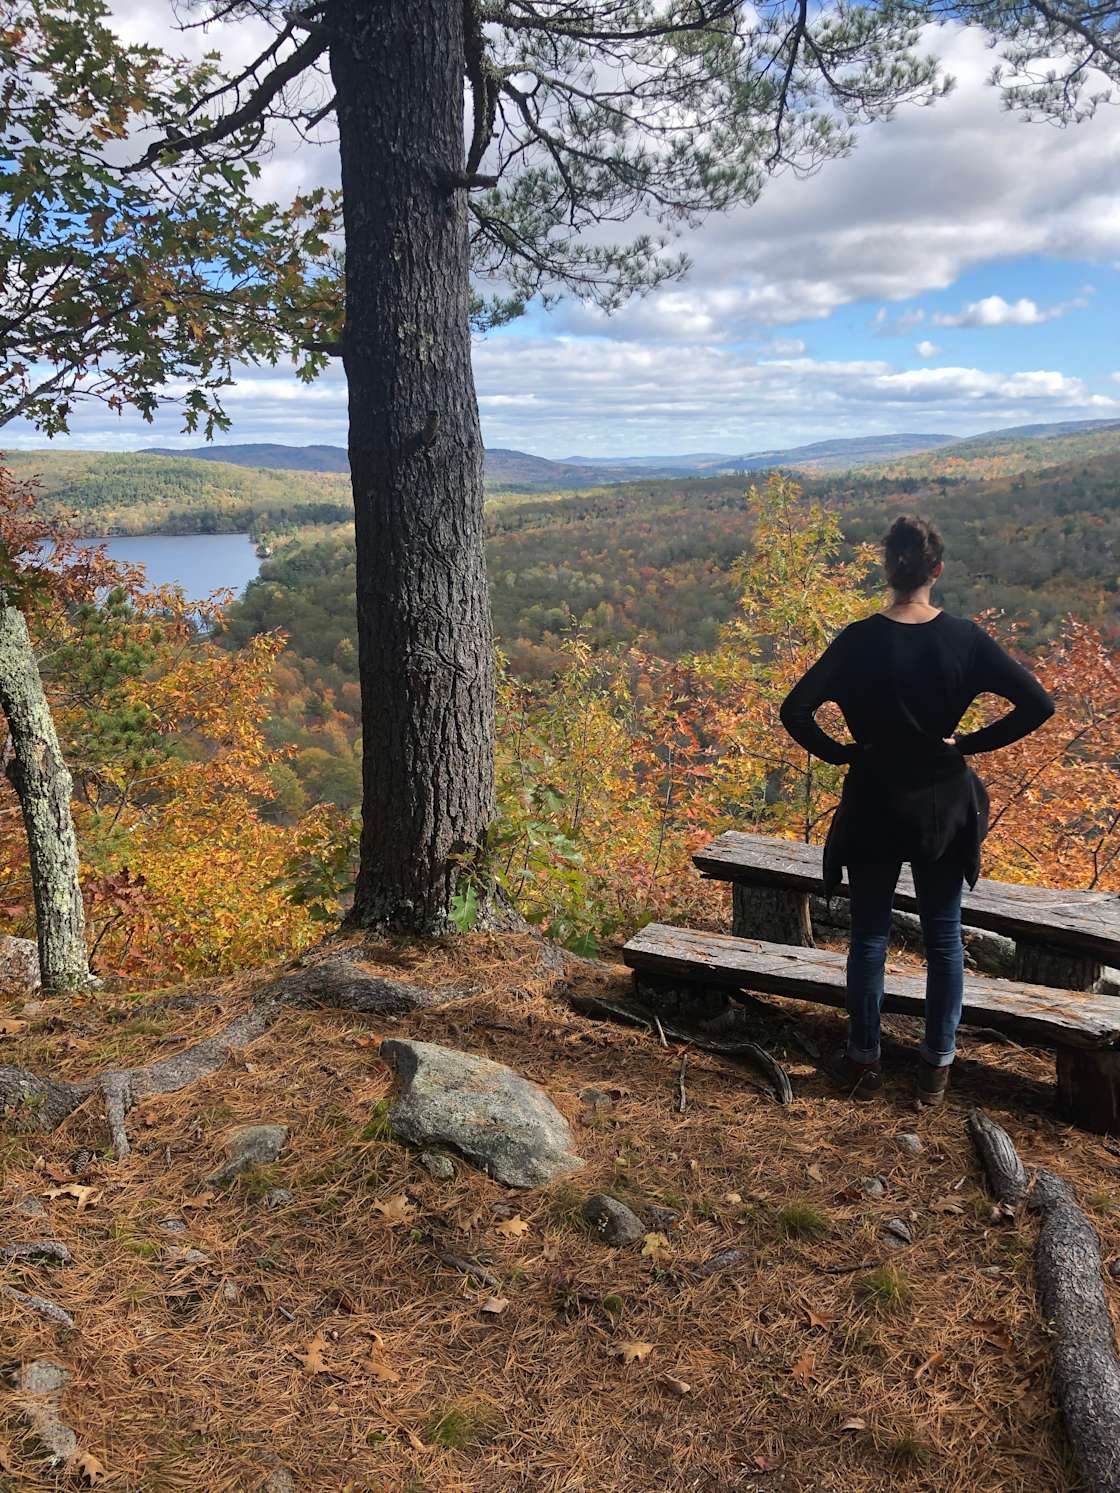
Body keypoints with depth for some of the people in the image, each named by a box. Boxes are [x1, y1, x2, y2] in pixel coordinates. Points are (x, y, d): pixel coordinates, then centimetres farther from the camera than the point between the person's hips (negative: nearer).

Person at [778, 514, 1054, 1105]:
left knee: (869, 939, 13)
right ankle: (936, 1066, 25)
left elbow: (794, 711, -19)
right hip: (945, 808, 2)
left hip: (874, 809, -1)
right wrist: (971, 743, -2)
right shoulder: (965, 638, -9)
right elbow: (1038, 705, -9)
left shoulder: (860, 641, -13)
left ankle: (864, 1061, 25)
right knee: (944, 939, 15)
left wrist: (838, 752, -5)